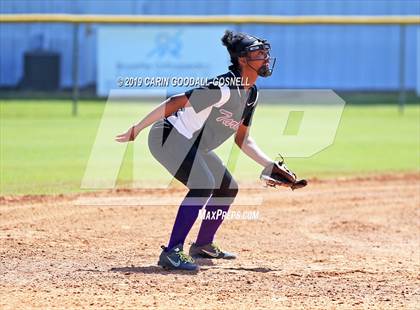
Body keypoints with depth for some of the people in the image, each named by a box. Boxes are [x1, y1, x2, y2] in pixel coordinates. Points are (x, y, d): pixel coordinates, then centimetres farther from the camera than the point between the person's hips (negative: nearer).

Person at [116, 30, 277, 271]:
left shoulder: (251, 95, 6)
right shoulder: (225, 88, -25)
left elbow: (242, 139, 15)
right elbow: (175, 102, -26)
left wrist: (270, 165, 3)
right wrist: (136, 130, -23)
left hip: (194, 146, 11)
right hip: (168, 136, -11)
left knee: (228, 188, 18)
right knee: (204, 185, -29)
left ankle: (203, 245, 33)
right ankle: (172, 251, -34)